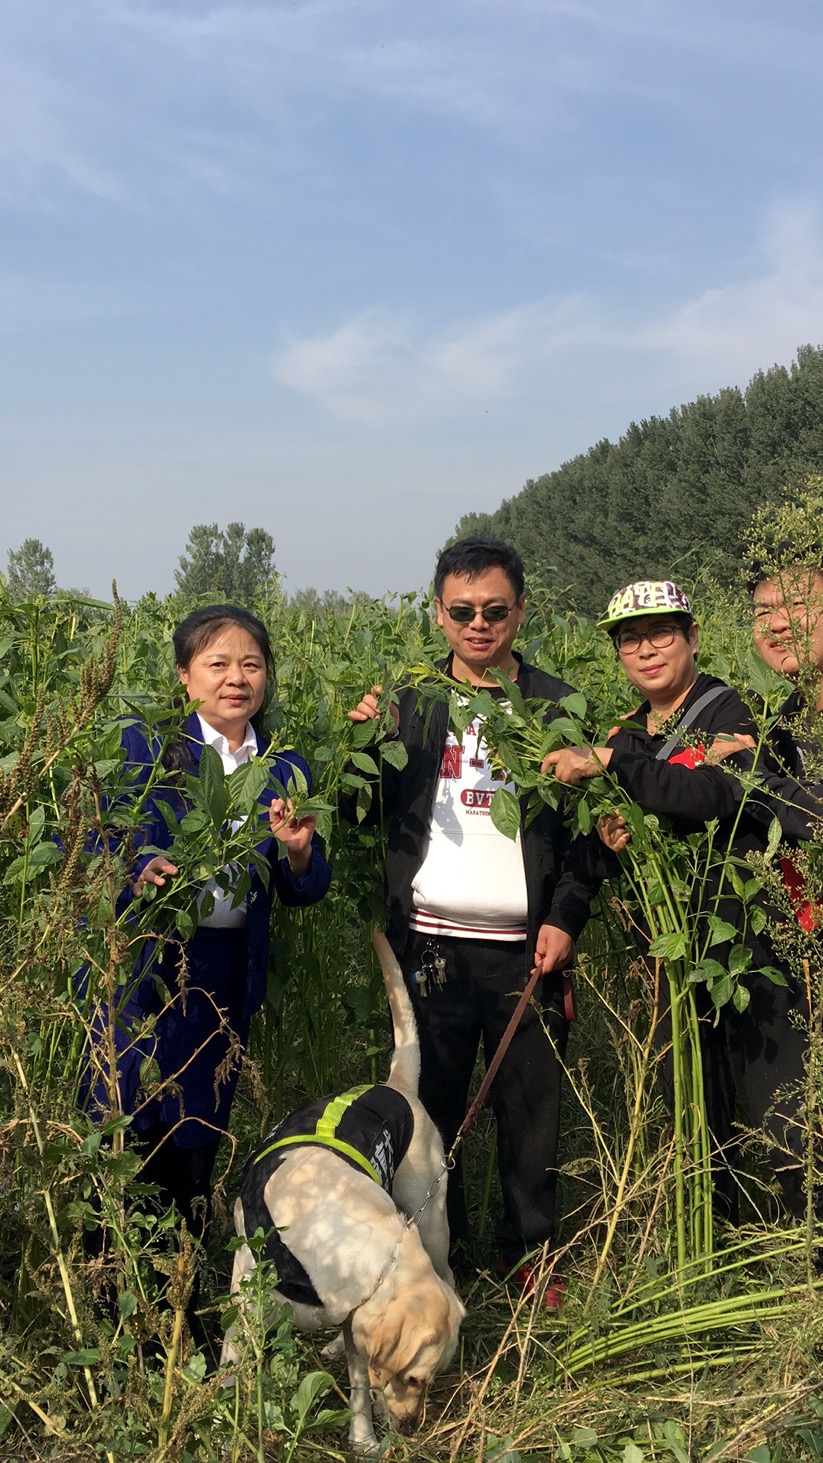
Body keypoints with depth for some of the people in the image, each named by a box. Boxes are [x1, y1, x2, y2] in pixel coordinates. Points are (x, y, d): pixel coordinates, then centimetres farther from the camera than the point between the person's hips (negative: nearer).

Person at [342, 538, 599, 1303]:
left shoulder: (557, 706, 6)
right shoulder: (410, 701, 7)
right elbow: (363, 814, 4)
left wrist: (565, 918, -5)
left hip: (526, 946, 0)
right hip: (431, 941, 1)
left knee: (532, 1104, 7)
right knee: (430, 1101, 9)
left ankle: (528, 1254, 24)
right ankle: (433, 1249, 26)